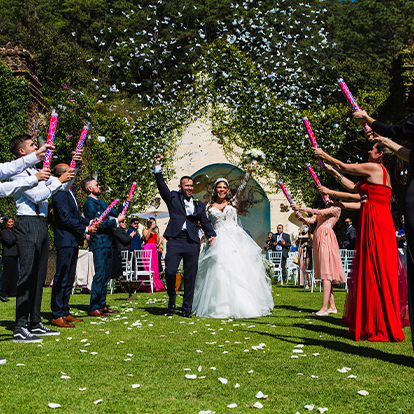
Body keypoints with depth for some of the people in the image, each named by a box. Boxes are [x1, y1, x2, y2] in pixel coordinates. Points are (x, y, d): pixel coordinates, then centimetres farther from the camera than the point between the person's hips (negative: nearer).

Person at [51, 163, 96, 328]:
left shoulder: (69, 192, 18)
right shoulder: (60, 193, -14)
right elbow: (66, 218, -18)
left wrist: (89, 222, 6)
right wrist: (85, 229, -11)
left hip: (73, 242, 10)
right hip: (65, 241, -10)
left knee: (69, 279, 13)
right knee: (61, 278, -6)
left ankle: (65, 313, 21)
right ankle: (57, 316, -1)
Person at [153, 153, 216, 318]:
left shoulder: (199, 205, 19)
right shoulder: (173, 198, 14)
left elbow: (205, 222, 14)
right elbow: (161, 185, 4)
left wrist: (211, 234, -3)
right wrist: (157, 166, -5)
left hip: (192, 243, 2)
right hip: (175, 241, -2)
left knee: (190, 277, 3)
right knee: (170, 271, -14)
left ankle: (187, 308, 14)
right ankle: (172, 297, 15)